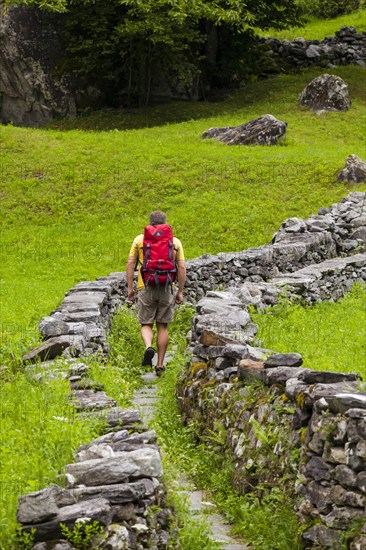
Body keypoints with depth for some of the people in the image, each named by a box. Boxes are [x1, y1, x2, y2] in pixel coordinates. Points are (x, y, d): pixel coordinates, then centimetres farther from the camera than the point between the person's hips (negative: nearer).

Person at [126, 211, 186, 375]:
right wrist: (180, 292, 8)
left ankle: (148, 347, -21)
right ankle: (160, 364, 12)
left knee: (146, 324, 10)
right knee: (162, 326, 11)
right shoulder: (175, 242, 5)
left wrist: (130, 288, 5)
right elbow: (182, 267, 2)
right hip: (167, 288, 1)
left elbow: (130, 263, -1)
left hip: (146, 288, -1)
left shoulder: (140, 239, 4)